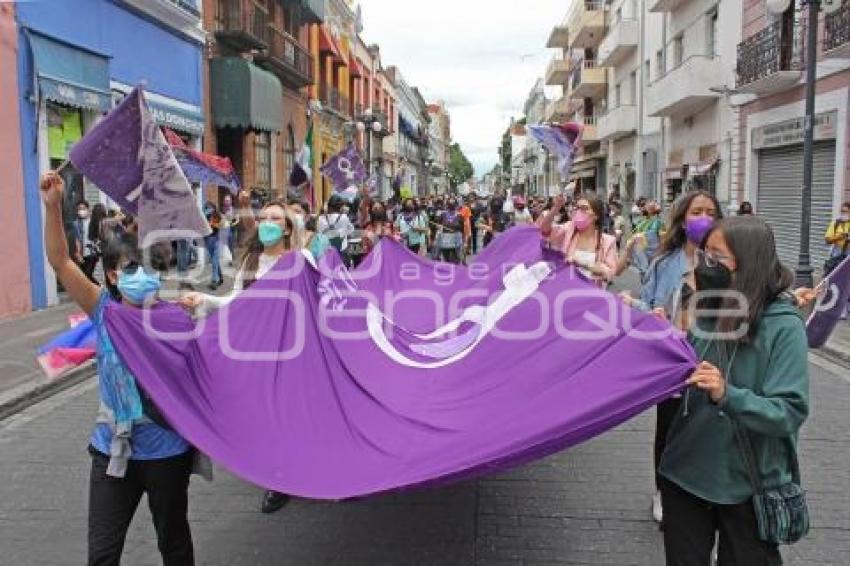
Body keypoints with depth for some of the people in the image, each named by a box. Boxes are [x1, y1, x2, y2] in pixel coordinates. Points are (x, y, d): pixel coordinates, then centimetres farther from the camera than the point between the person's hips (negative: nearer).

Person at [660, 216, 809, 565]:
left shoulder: (783, 326, -16)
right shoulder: (707, 311, -1)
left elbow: (790, 413, -20)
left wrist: (728, 396, -33)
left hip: (748, 483, -4)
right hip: (687, 471, 5)